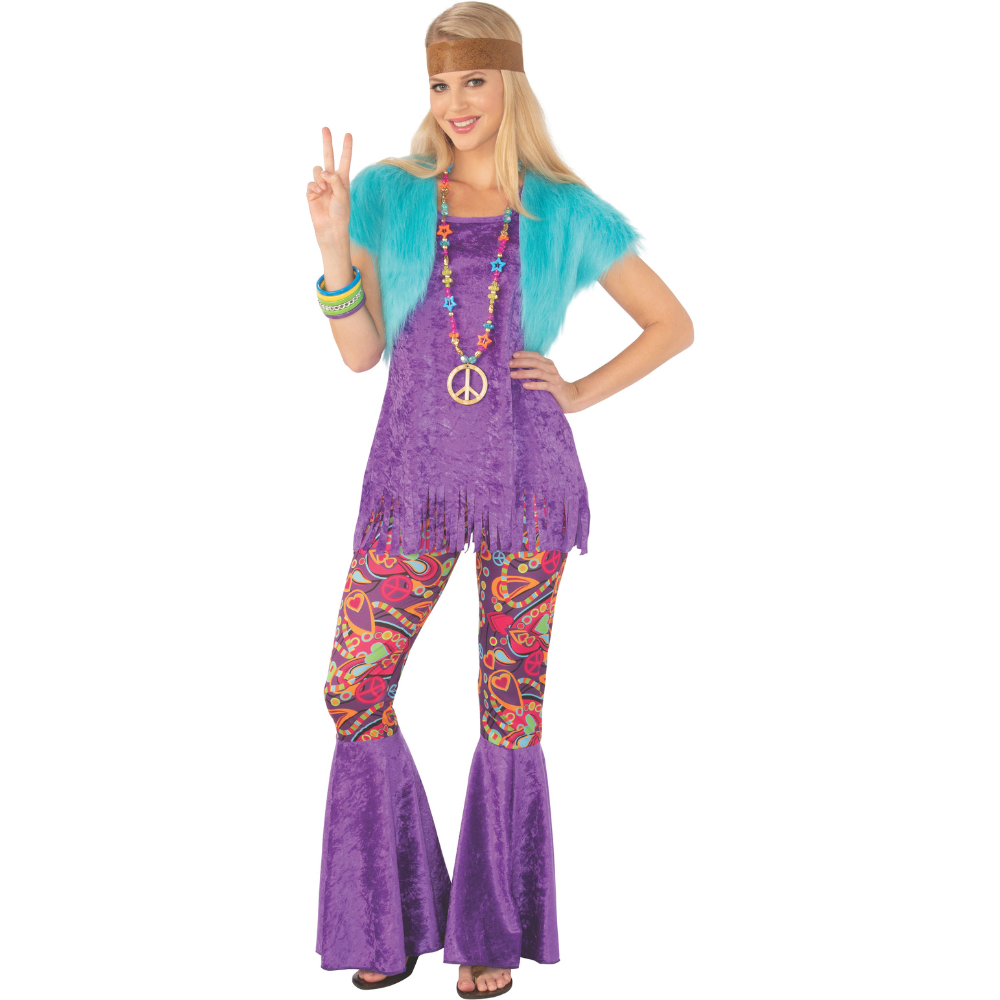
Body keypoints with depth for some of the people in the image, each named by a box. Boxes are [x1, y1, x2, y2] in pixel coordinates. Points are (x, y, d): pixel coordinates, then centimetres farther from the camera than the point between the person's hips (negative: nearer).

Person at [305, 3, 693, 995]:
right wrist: (333, 243, -11)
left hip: (526, 476, -1)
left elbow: (673, 324, 8)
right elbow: (360, 353, 1)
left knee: (511, 701, 5)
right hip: (412, 476, 2)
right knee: (352, 692, -1)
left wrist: (579, 392, -2)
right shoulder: (388, 193, 3)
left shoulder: (564, 211, 1)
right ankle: (392, 914, 20)